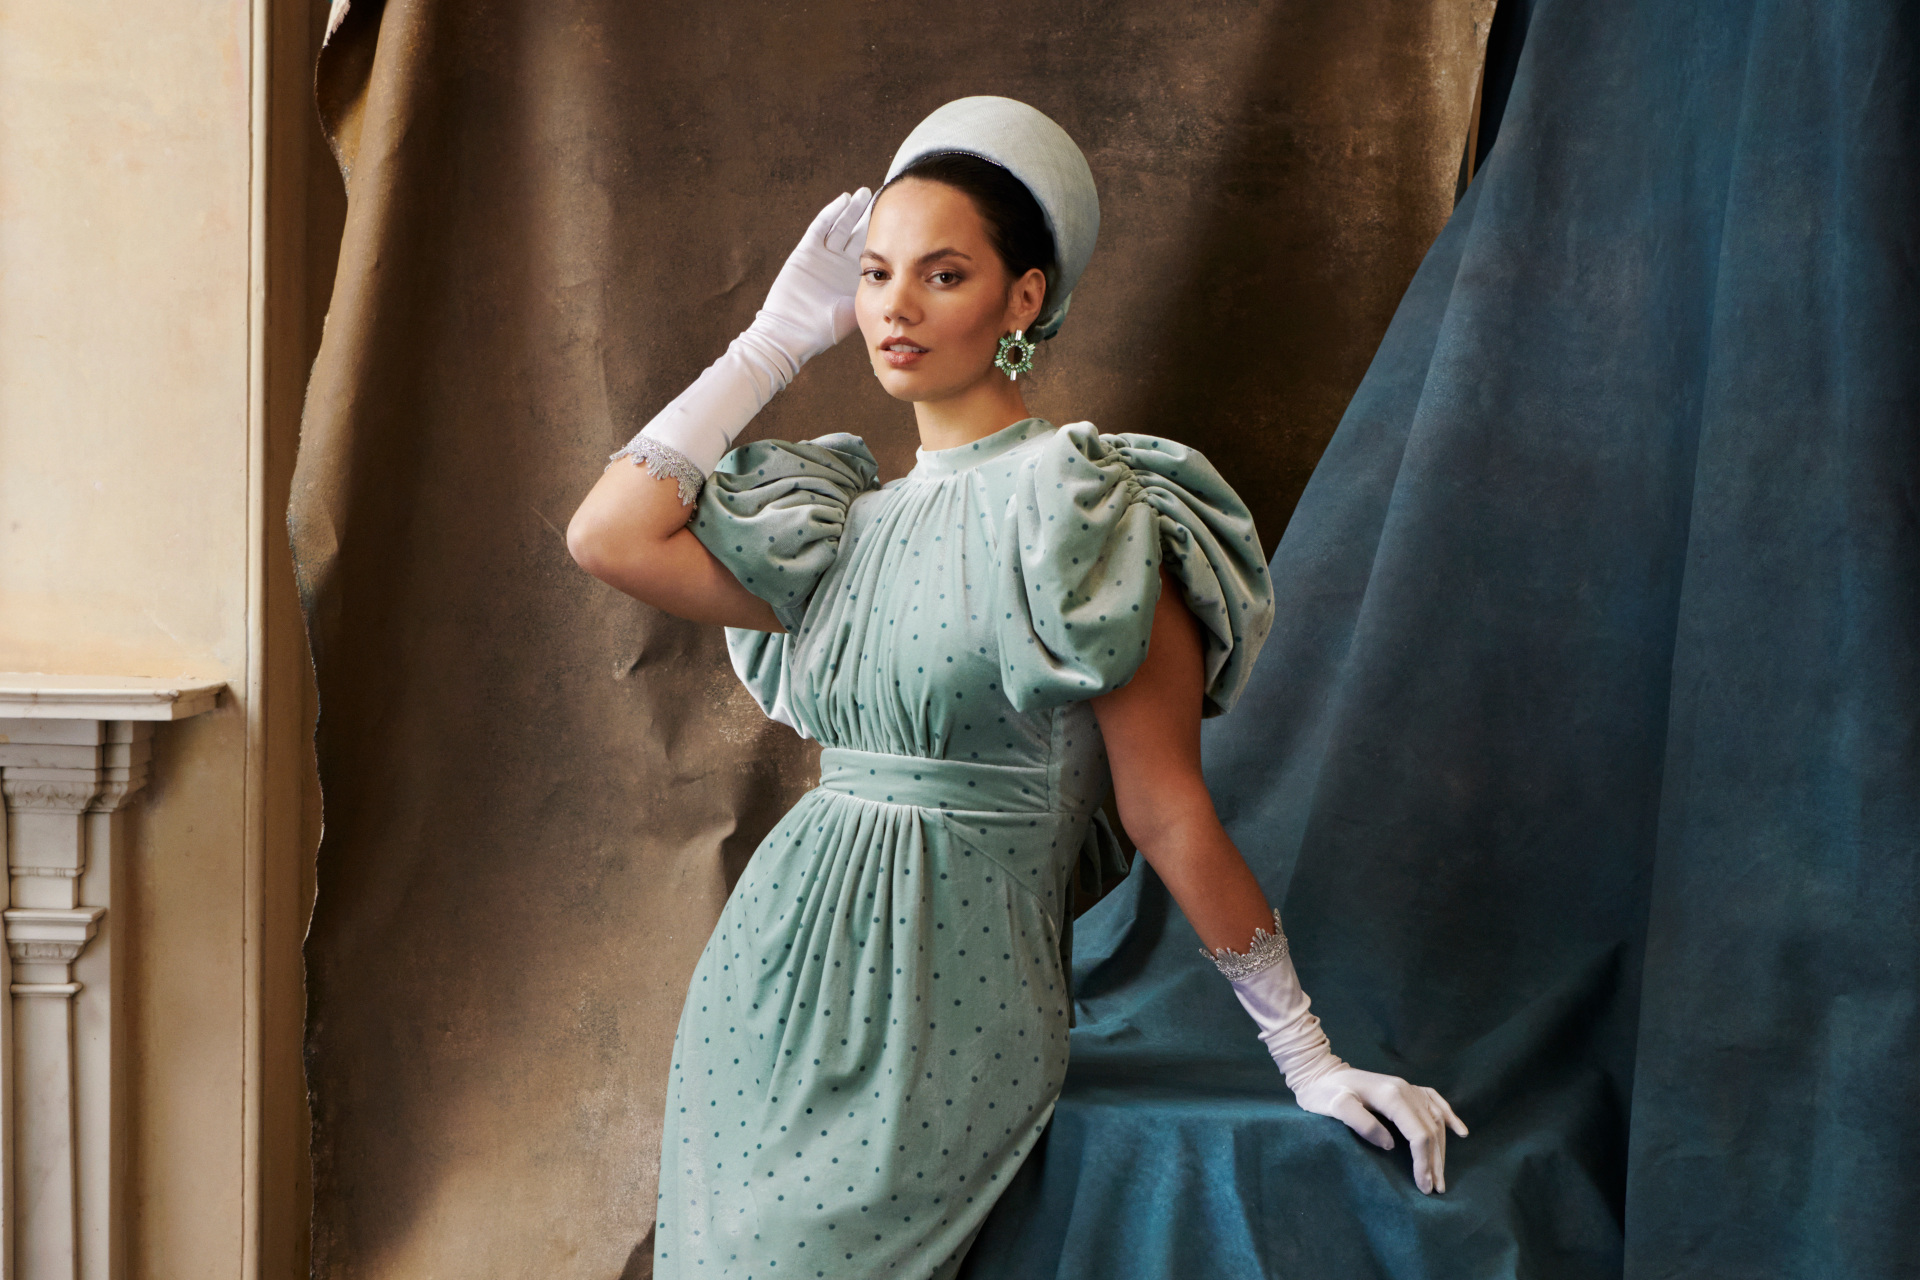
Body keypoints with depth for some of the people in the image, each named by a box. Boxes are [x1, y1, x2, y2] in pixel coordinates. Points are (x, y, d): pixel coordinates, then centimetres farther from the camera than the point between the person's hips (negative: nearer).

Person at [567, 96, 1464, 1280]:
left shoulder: (1081, 514, -8)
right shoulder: (849, 529, 11)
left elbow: (1171, 814, -7)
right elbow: (610, 535, 0)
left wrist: (1309, 1058, -7)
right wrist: (780, 338, 7)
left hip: (947, 1013, -6)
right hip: (768, 999, 6)